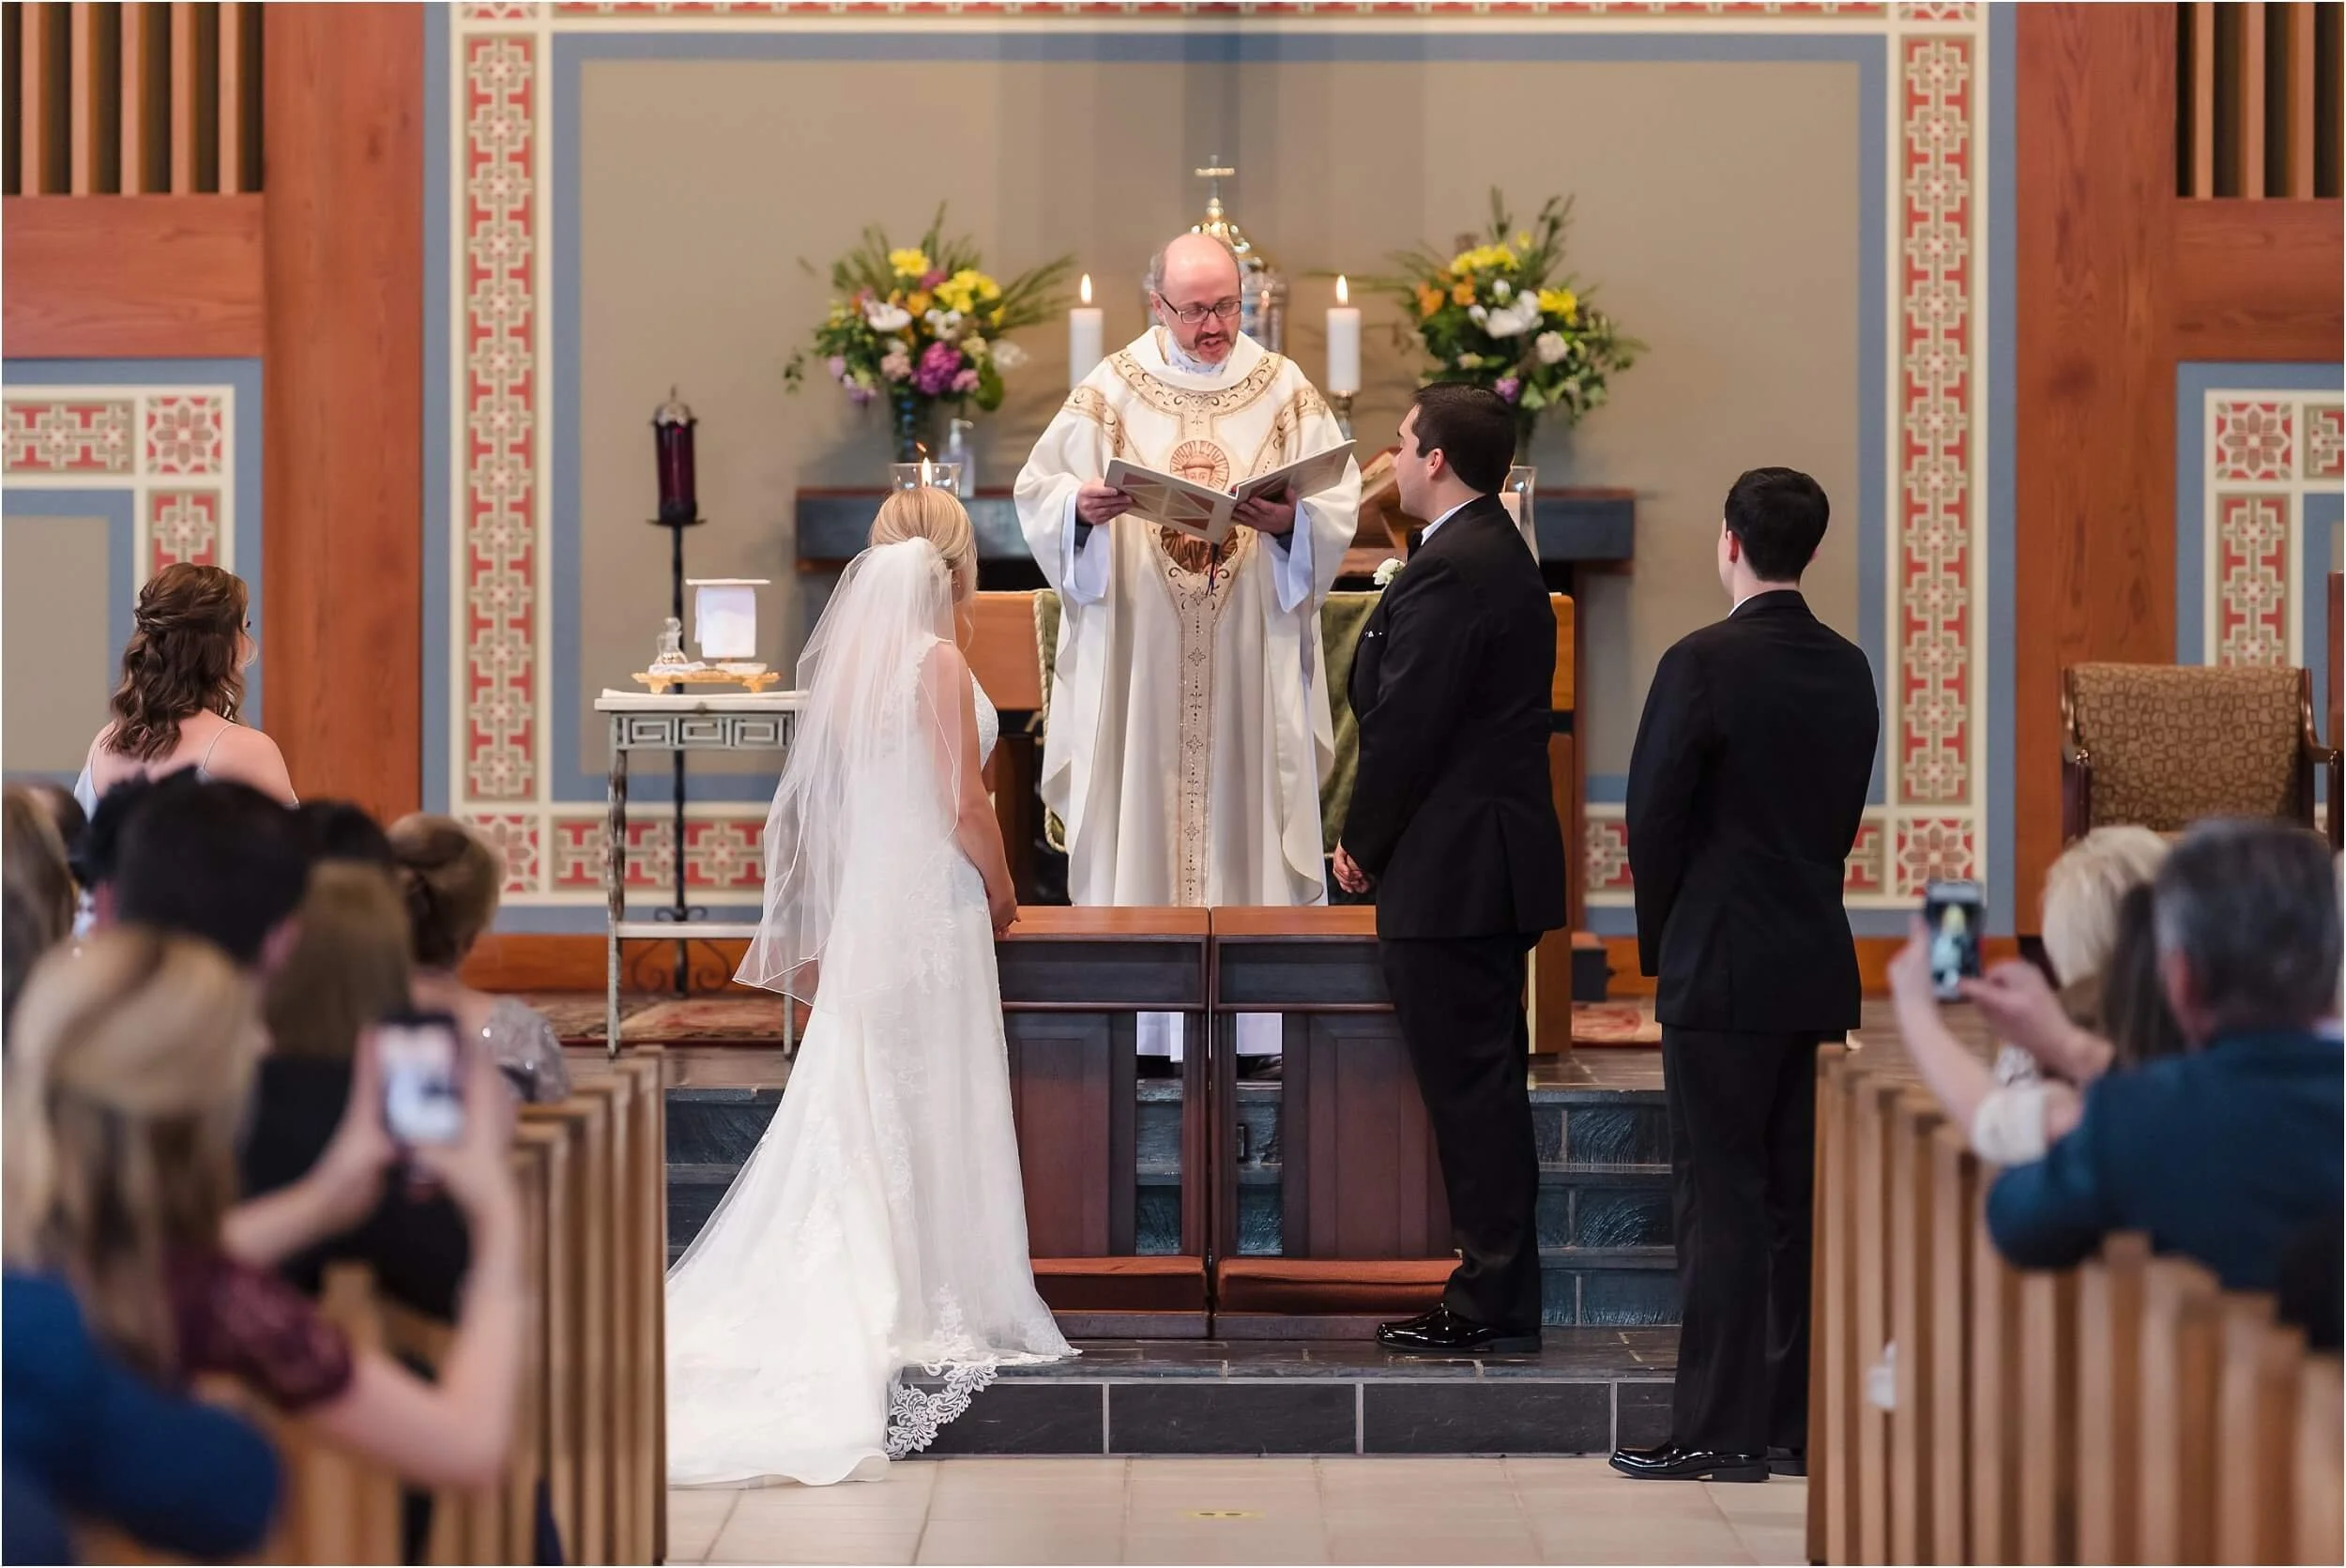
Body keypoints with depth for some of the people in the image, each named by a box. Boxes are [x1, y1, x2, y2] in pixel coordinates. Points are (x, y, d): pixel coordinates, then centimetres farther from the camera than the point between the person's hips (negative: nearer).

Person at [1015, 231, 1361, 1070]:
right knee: (1142, 809, -1)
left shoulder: (1285, 393, 4)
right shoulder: (1110, 393, 3)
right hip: (1137, 657, 0)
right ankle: (1141, 1014, 4)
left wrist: (1292, 520, -20)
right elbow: (1039, 489, 3)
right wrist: (1080, 507, -18)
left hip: (1253, 655, 1)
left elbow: (1341, 506, 0)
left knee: (1245, 805, 1)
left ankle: (1250, 1015, 5)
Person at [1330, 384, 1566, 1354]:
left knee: (1470, 1087, -6)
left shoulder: (1449, 570, -17)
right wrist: (1377, 839, 14)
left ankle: (1490, 1303, -3)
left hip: (1447, 873, -10)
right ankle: (1502, 1297, 18)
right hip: (1498, 867, 10)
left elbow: (1407, 726, -19)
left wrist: (1362, 844, -6)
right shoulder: (1505, 559, 16)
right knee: (1487, 1085, 13)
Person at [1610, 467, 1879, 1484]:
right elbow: (1843, 816, 12)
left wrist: (1662, 946, 5)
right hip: (1820, 967, 6)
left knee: (1720, 1200, -3)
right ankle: (1802, 1421, 15)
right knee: (1801, 1197, 10)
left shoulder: (1704, 663, -13)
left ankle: (1719, 1431, -2)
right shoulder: (1847, 669, 7)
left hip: (1722, 973, -6)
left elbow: (1653, 817, -10)